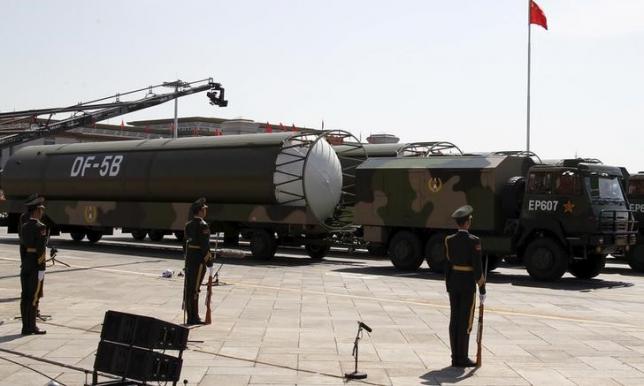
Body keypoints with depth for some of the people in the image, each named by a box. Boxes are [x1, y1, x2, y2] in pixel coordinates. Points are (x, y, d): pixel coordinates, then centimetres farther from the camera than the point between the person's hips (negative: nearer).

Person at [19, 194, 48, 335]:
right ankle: (31, 327, 1)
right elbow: (41, 249, -18)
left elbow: (22, 247, 13)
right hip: (36, 265, -8)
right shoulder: (40, 227, -15)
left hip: (25, 264, 8)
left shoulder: (24, 226, 9)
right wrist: (41, 268, -12)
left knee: (25, 296, 9)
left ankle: (26, 327, 14)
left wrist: (23, 263, 17)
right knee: (34, 296, -2)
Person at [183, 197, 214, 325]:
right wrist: (210, 262, -12)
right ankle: (193, 317, -2)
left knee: (188, 287, 12)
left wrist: (187, 258, 16)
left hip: (189, 259, 8)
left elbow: (186, 242, 12)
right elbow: (205, 245, -17)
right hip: (199, 259, -8)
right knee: (195, 288, -5)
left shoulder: (188, 225, 10)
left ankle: (190, 316, 21)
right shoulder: (203, 226, -15)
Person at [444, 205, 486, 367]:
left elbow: (447, 264, 5)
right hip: (468, 284, -6)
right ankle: (462, 358, 3)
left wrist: (448, 285, 14)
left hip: (453, 282, 6)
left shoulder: (449, 240, 2)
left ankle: (455, 357, 13)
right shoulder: (474, 241, -14)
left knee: (454, 320, 9)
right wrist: (482, 289, -7)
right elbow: (477, 267, -14)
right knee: (466, 321, 0)